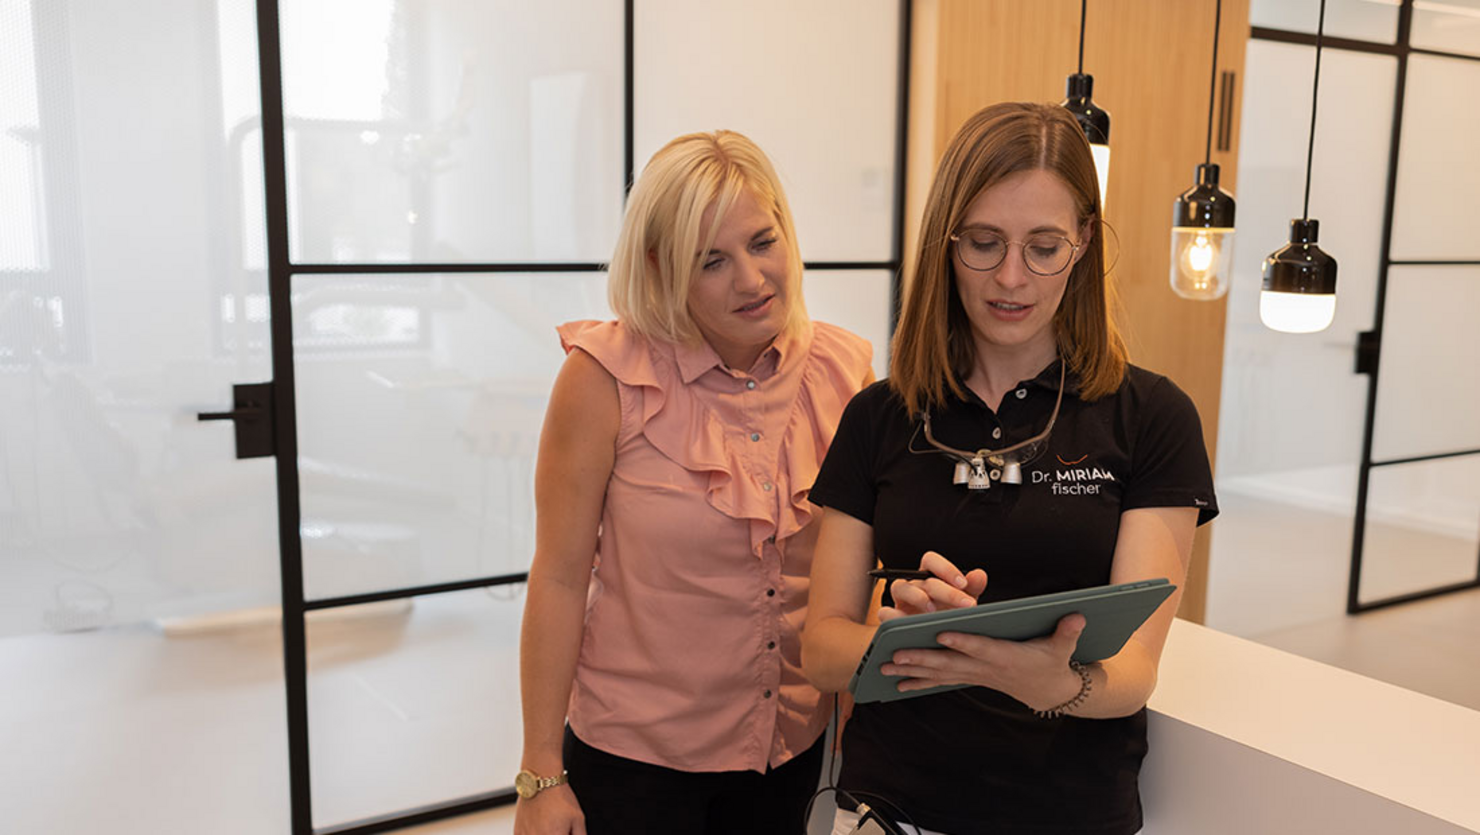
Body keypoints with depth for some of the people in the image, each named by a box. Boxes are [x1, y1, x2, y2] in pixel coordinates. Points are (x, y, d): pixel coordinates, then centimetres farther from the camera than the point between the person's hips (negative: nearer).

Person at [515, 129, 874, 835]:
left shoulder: (842, 372, -4)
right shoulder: (606, 375, -14)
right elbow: (559, 580, -12)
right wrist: (542, 776, -10)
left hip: (791, 749, 4)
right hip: (634, 753, -3)